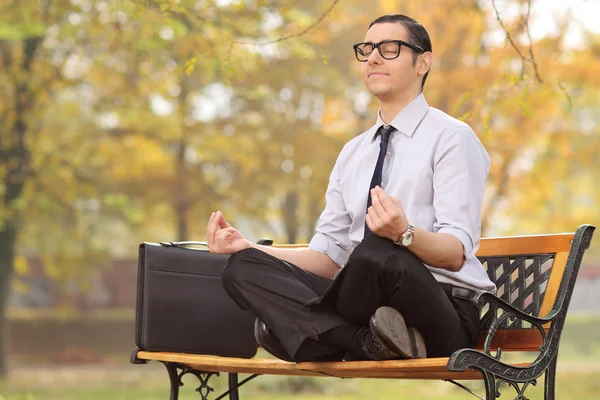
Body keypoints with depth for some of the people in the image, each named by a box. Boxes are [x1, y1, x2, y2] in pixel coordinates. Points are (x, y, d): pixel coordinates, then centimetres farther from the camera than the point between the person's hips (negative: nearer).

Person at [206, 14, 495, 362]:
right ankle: (369, 341, -28)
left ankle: (304, 327, -14)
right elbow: (327, 257, 17)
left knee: (376, 252, -39)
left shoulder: (451, 137, 0)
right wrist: (247, 247, 2)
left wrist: (404, 234, -34)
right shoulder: (353, 153, 21)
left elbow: (455, 253, -12)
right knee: (242, 268, -13)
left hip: (442, 312, -7)